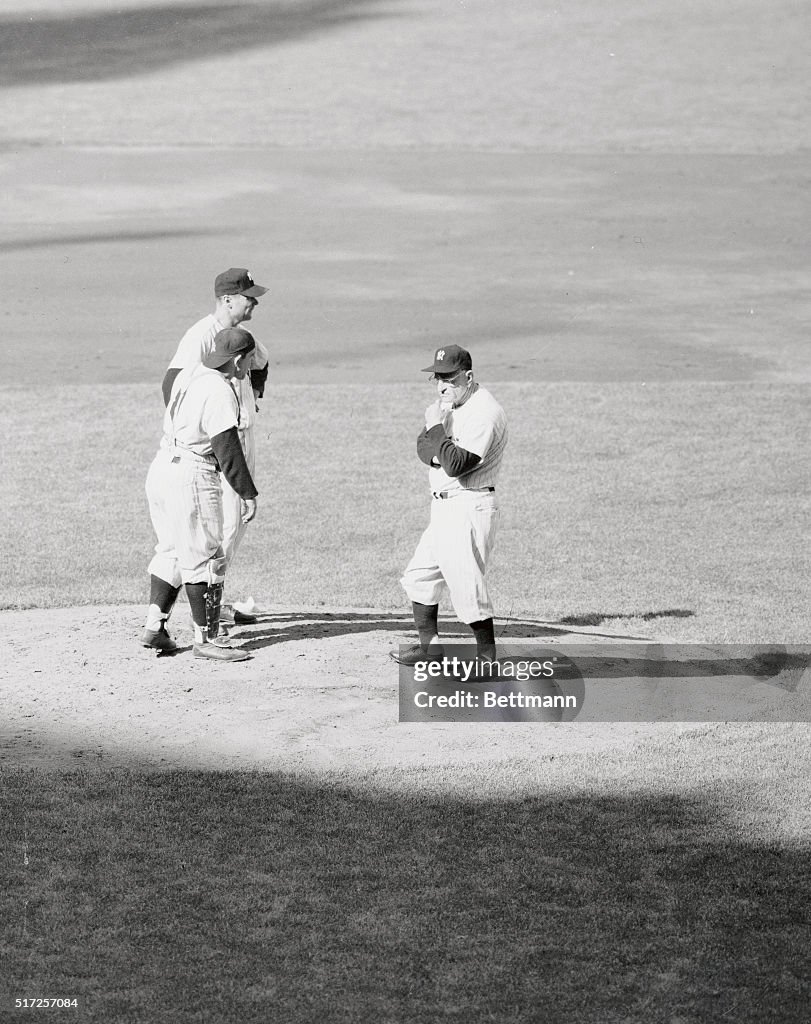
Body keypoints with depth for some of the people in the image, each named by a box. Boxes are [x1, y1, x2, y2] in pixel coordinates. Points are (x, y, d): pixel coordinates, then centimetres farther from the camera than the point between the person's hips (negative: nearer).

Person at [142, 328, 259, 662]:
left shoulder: (188, 374, 7)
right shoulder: (220, 394, -18)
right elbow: (228, 450, -18)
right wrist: (247, 493, -11)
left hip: (160, 468, 9)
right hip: (192, 476, -9)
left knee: (171, 551, 18)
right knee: (205, 557, -1)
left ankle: (154, 627, 15)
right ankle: (205, 638, 2)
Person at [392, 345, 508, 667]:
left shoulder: (485, 413, -18)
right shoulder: (447, 404, 12)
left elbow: (456, 465, -24)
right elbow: (423, 449, 9)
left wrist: (437, 427, -17)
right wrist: (442, 452, -13)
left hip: (470, 509, -10)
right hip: (444, 507, 10)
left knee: (467, 586, -11)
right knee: (419, 577, 16)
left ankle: (488, 658, -1)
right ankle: (429, 648, 28)